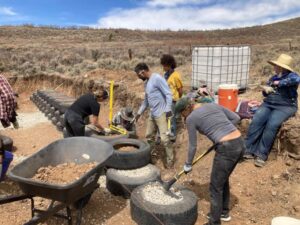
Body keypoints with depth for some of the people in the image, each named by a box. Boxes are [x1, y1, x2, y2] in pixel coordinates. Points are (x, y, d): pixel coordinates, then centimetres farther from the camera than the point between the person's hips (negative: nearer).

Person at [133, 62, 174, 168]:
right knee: (149, 136, 17)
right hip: (152, 114, 9)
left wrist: (168, 109, -22)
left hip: (161, 114, -9)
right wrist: (139, 113, 23)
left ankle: (170, 160, 5)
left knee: (164, 138, -9)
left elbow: (168, 94, -17)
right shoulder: (146, 83, 14)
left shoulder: (157, 78, -14)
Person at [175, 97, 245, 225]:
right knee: (223, 179, 27)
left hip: (227, 149, -8)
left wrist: (188, 165, 17)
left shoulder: (191, 118, -2)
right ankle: (224, 212, 44)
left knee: (215, 187, 10)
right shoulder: (214, 105, 16)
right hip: (240, 144, 8)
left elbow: (193, 146, 4)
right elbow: (236, 118, 17)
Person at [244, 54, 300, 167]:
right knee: (256, 121, -23)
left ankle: (261, 155, -23)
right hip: (268, 104, 5)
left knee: (271, 125, -31)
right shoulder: (273, 78, 19)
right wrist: (265, 89, -2)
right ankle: (248, 149, -20)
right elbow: (265, 94, 22)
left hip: (285, 107, -5)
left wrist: (279, 83, -16)